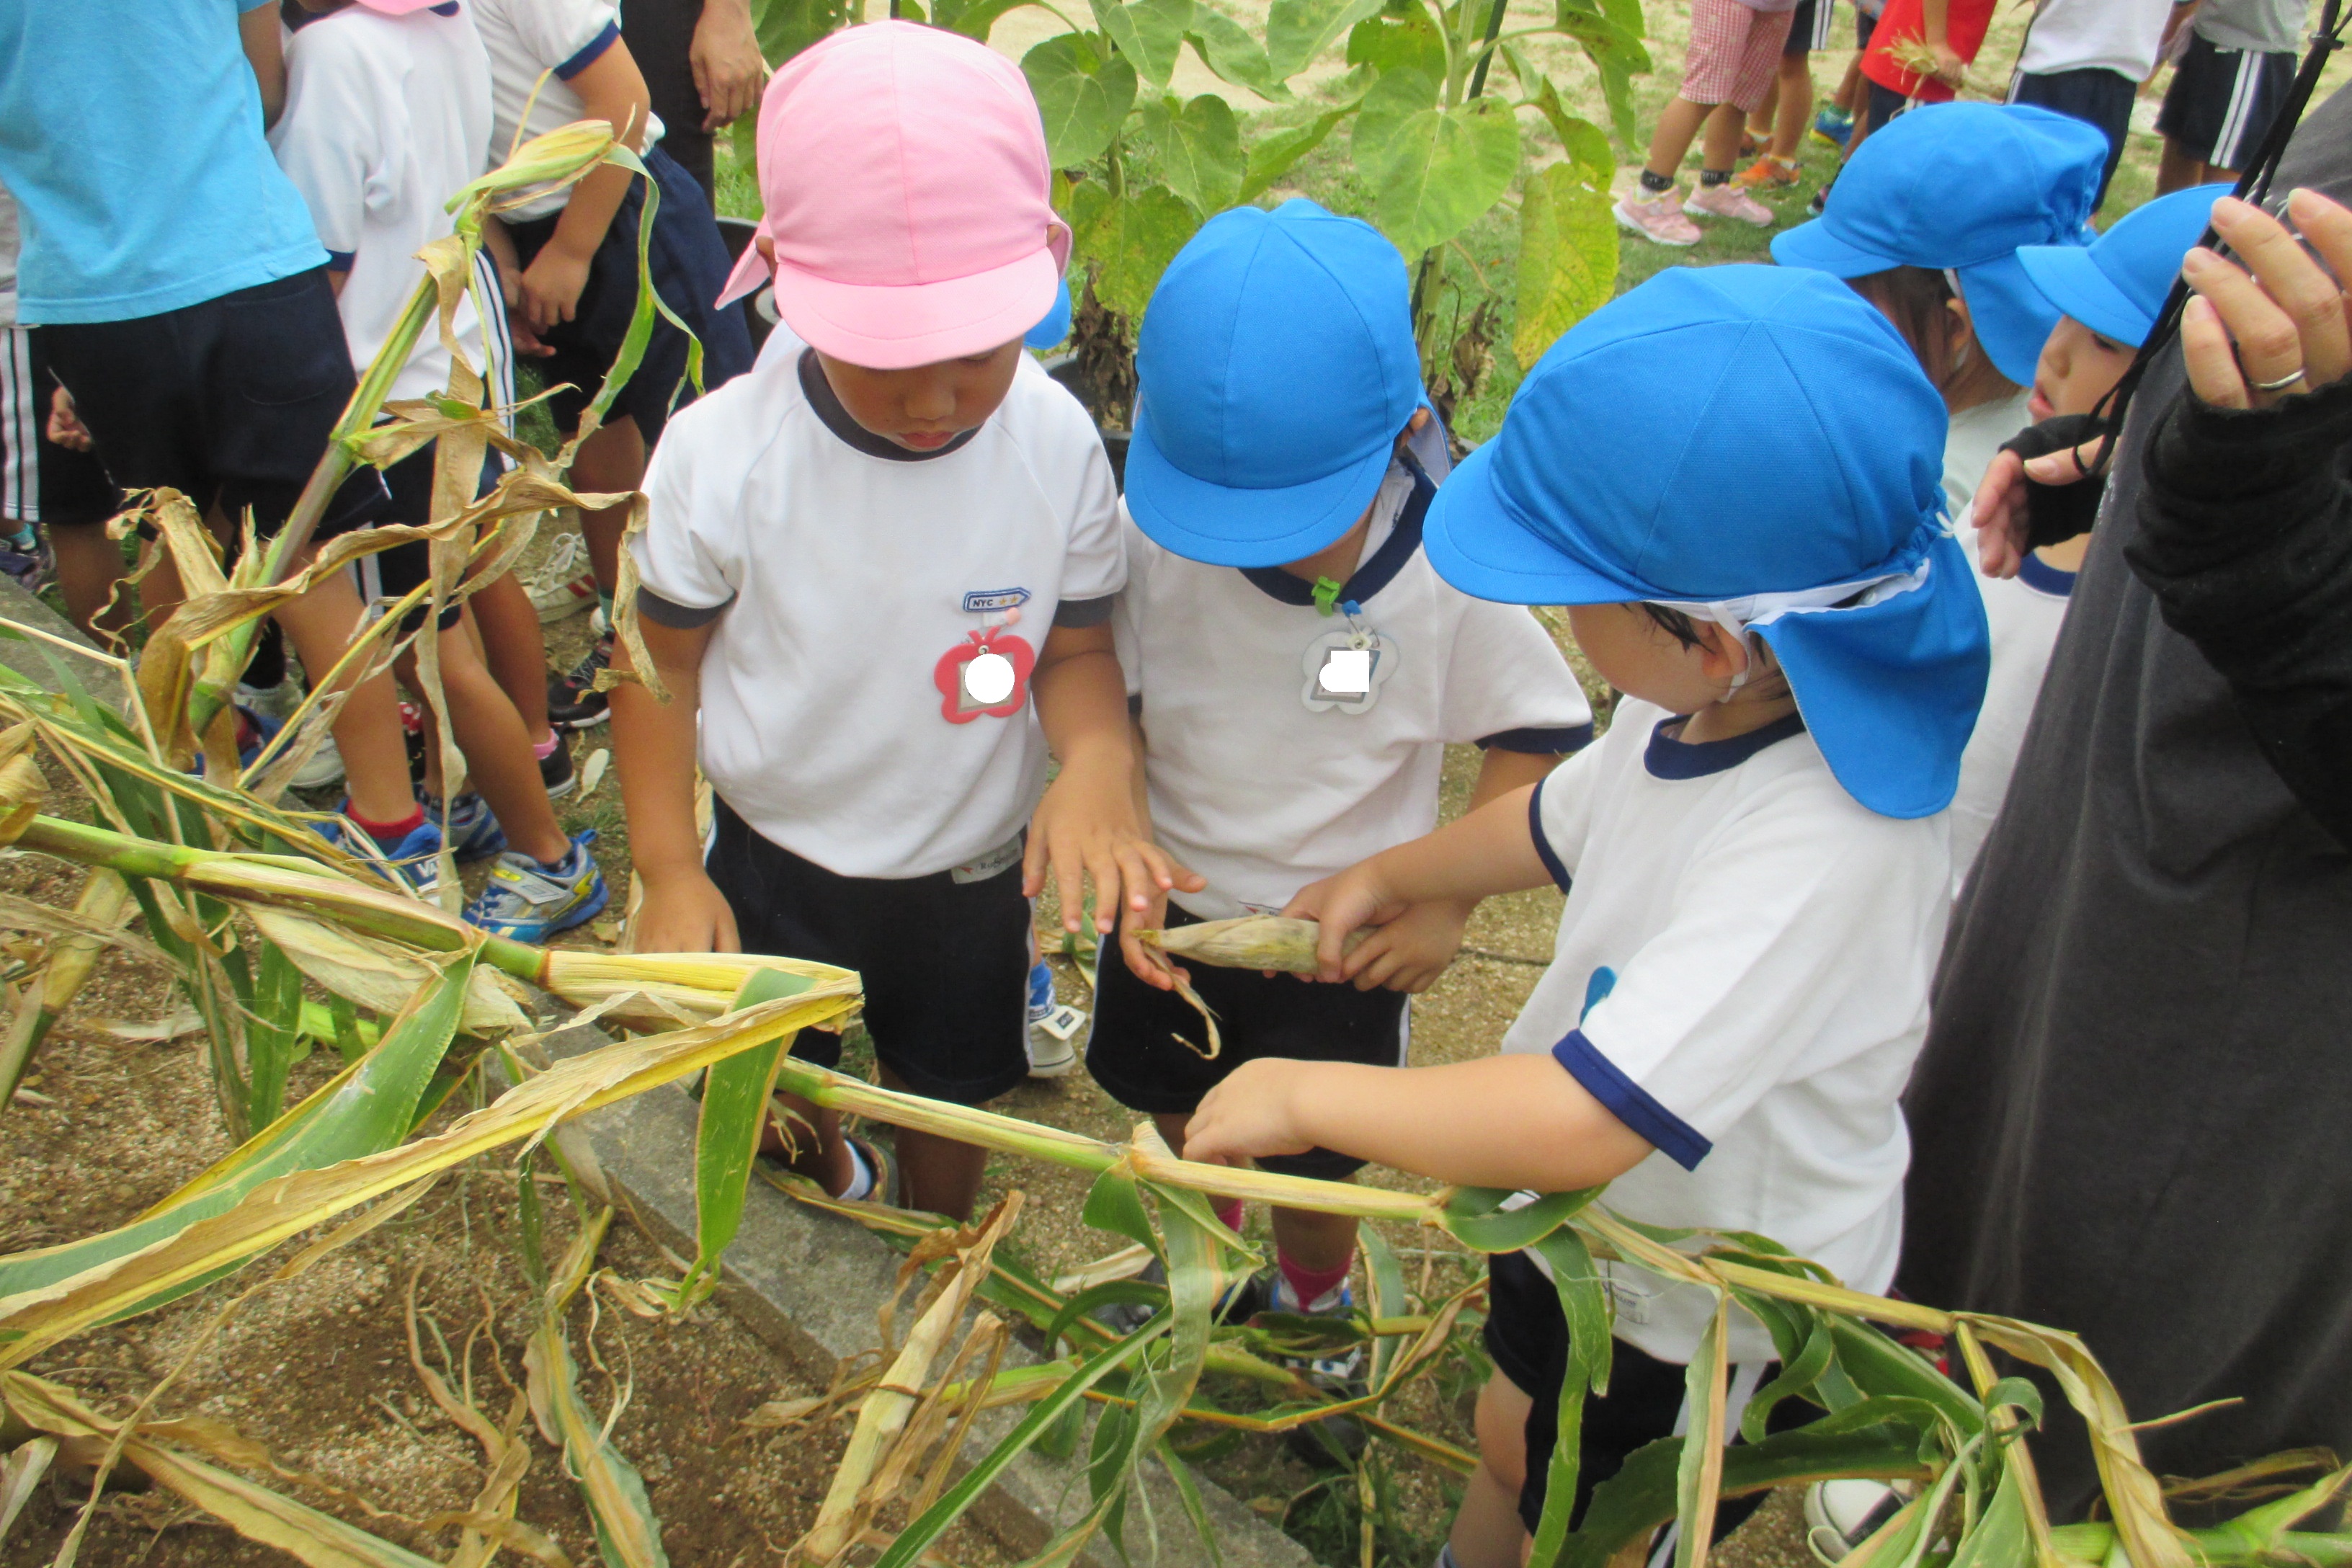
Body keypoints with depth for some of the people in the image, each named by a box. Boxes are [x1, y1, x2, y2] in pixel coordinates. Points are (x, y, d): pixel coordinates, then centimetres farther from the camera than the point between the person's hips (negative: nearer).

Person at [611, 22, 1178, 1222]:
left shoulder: (1058, 447, -22)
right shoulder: (719, 455, -25)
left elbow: (1076, 646, -12)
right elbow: (663, 660, -11)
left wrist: (1096, 763, -34)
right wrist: (669, 874, -12)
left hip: (973, 865, 1)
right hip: (775, 860, 0)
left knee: (947, 1096, 23)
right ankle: (828, 1186, 59)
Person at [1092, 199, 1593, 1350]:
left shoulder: (1452, 570, -26)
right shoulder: (1152, 529, -23)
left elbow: (1538, 735, -12)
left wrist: (1446, 902, -17)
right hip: (1172, 901, 3)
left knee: (1312, 1161, 15)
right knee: (1171, 1103, 26)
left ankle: (1314, 1304, 52)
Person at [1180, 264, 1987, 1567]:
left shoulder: (1819, 847, -42)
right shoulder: (1708, 708, -15)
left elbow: (1581, 1119, -44)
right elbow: (1561, 822, 8)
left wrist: (1306, 1095, -33)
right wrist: (1393, 875, 16)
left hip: (1715, 1323, -7)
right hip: (1591, 1215, 7)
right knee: (1514, 1439, 32)